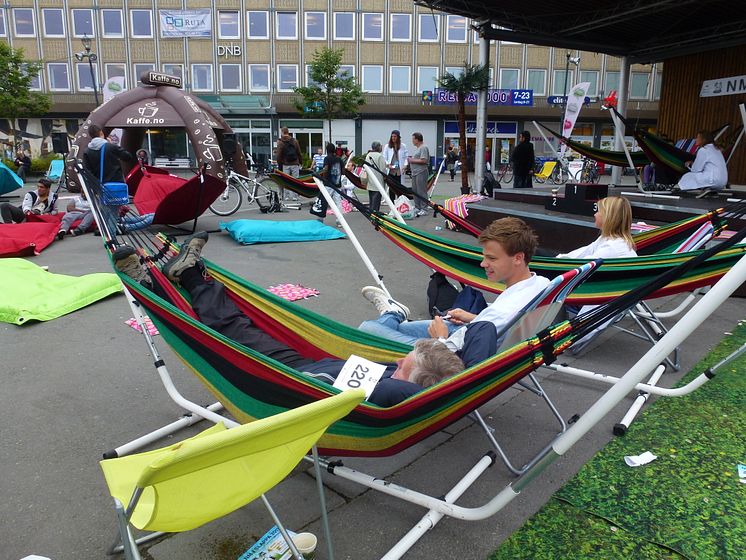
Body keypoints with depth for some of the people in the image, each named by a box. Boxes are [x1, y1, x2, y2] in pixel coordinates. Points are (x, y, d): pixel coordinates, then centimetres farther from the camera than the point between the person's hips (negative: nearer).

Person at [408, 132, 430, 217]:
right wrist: (410, 159, 9)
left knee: (421, 191, -7)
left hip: (421, 172, -10)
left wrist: (412, 160, -13)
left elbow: (423, 160, -21)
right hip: (415, 172, 10)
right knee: (415, 191, 13)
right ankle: (417, 207, 22)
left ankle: (424, 209, -2)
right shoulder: (417, 148, 20)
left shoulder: (423, 148, -12)